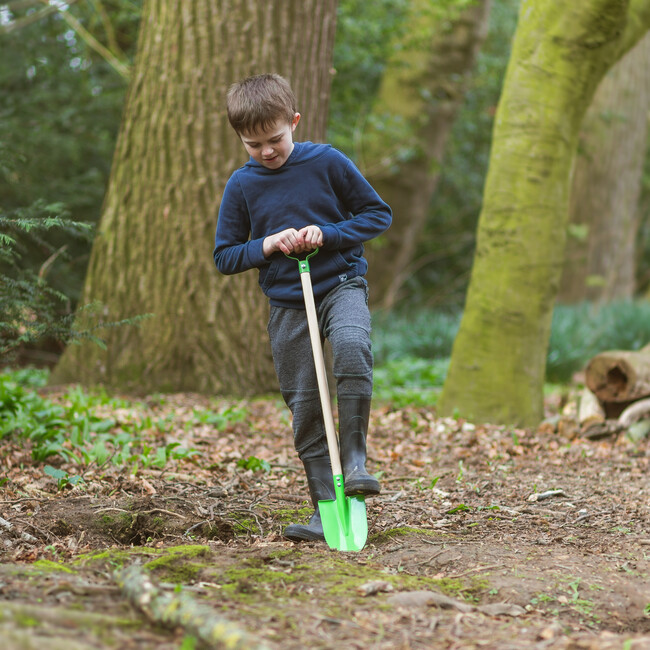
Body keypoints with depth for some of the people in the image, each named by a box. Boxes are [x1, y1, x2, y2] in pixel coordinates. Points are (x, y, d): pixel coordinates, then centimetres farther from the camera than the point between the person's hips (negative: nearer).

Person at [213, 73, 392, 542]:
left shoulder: (327, 163, -4)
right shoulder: (242, 185, 3)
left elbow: (379, 214, 2)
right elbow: (224, 257, 8)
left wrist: (327, 235, -13)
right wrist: (266, 246, -11)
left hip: (341, 285, -3)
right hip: (287, 305, 3)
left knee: (352, 347, -35)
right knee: (304, 408, 1)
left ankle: (354, 459, -22)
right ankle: (325, 509, 9)